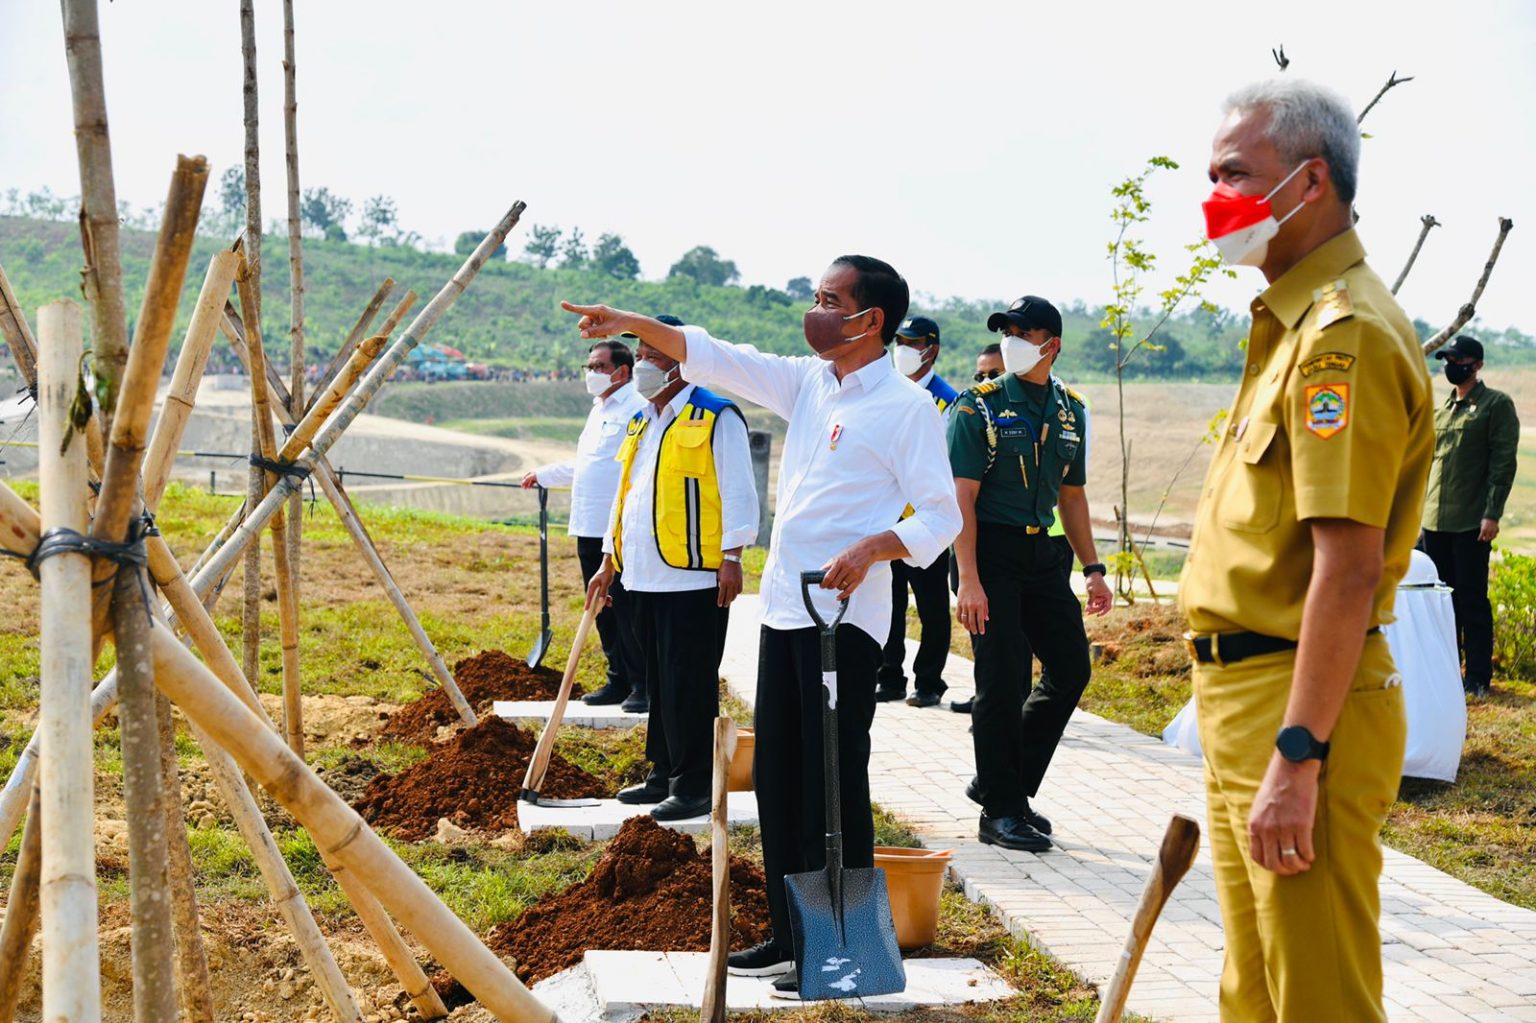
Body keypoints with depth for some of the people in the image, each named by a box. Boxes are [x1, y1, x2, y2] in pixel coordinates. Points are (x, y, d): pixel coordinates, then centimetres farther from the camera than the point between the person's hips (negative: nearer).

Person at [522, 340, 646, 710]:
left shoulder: (637, 408, -9)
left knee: (626, 607, -7)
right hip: (589, 527, 9)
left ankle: (643, 685, 0)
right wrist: (543, 475, 41)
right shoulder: (599, 409, 21)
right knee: (602, 609, 11)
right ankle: (619, 680, 18)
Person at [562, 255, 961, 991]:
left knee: (835, 784, -4)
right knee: (778, 781, 12)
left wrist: (870, 548, -26)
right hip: (784, 608, 8)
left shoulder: (906, 407, -10)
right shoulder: (807, 382, 11)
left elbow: (943, 515, -11)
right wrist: (634, 324, -1)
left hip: (845, 616, -8)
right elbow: (717, 359, 9)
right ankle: (790, 937, 23)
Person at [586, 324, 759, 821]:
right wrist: (609, 561, 22)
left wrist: (731, 558, -16)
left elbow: (737, 492, -11)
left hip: (695, 576, -8)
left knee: (689, 685, -5)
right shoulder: (639, 423, 19)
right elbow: (624, 495, 25)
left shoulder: (715, 417, -6)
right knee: (658, 682, 13)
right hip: (645, 576, 8)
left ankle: (694, 788, 1)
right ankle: (664, 776, 23)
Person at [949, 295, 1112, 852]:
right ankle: (1000, 812, 5)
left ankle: (1000, 783, 21)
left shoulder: (1070, 410, 10)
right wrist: (969, 581, -19)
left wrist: (1092, 569, 11)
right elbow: (962, 497, -12)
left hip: (1041, 552, 6)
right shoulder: (979, 406, -7)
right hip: (990, 550, -6)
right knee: (1004, 680, -7)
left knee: (1071, 668, 7)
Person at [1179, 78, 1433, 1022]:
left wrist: (1297, 758, -26)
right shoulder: (1294, 326, 16)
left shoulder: (1344, 334, -17)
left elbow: (1349, 566, -24)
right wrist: (1247, 744, 20)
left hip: (1301, 710, -11)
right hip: (1246, 695, 11)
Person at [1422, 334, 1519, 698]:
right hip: (1434, 521, 7)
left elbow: (1503, 462, -10)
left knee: (1472, 600, -3)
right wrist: (1418, 510, 15)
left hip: (1471, 523, -7)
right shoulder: (1440, 410, 17)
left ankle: (1478, 678, 3)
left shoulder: (1497, 405, -3)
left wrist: (1492, 514, -16)